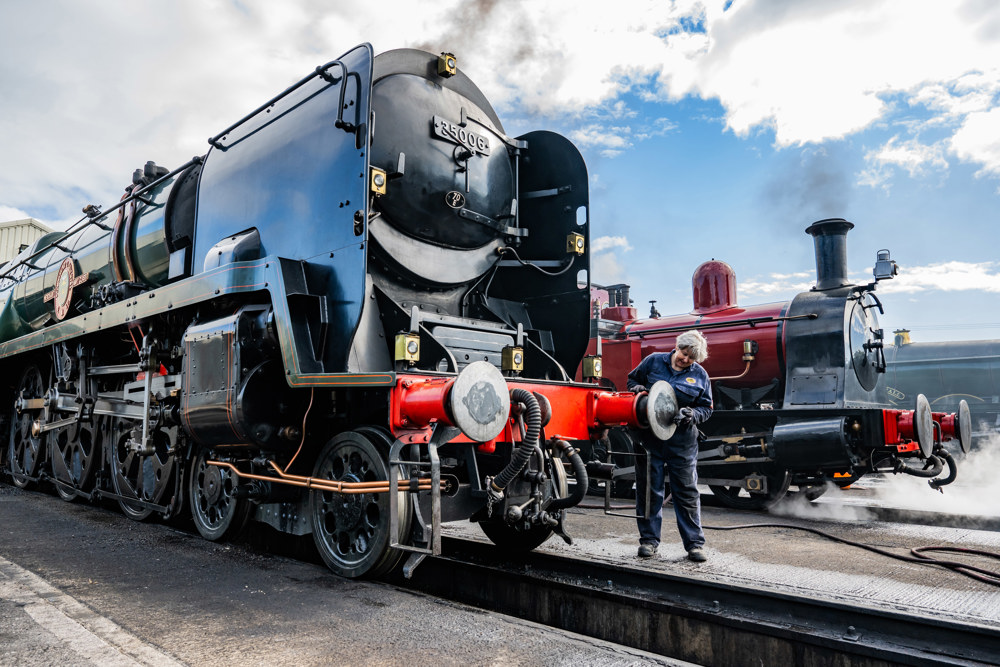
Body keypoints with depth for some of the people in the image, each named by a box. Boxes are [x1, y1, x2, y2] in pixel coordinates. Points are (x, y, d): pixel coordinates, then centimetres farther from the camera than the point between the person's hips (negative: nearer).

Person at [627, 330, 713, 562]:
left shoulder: (700, 375, 5)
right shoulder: (654, 361, 3)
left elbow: (706, 407, 9)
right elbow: (632, 379, 16)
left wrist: (692, 414, -12)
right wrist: (637, 388, -6)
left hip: (682, 441, 0)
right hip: (650, 436, 0)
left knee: (687, 491, 4)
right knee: (649, 489, 6)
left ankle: (694, 544, 14)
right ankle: (649, 540, 18)